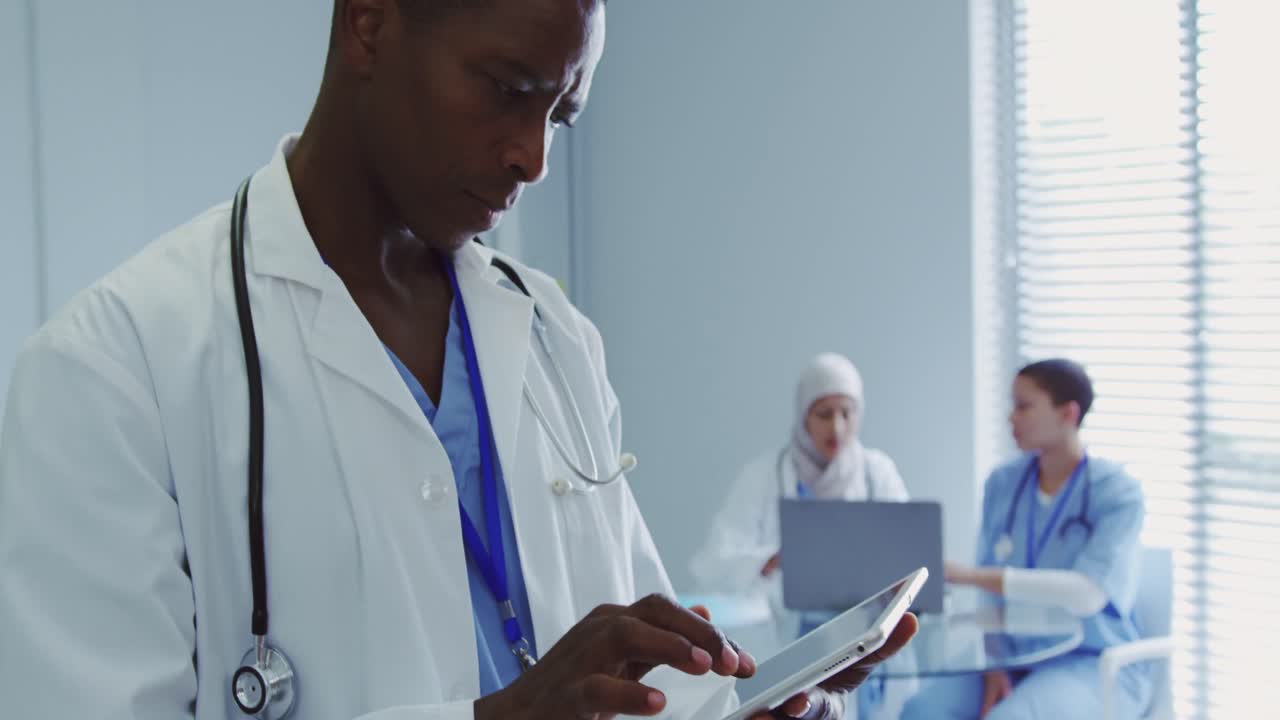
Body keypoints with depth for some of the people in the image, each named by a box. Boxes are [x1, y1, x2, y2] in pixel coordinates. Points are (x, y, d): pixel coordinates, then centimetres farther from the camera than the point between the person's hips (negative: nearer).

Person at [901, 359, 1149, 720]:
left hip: (1095, 666, -5)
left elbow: (1086, 594, -26)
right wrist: (994, 667, -11)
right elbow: (992, 593, 8)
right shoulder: (1002, 483, 4)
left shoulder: (1118, 492, -13)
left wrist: (966, 575, -29)